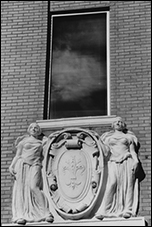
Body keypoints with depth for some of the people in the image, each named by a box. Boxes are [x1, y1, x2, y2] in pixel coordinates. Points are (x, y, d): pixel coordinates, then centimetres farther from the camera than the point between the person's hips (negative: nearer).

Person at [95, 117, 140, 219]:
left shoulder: (128, 137, 20)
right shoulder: (109, 137, 23)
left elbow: (133, 151, 12)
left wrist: (136, 160, -5)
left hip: (127, 161, 0)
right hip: (114, 163, 0)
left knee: (128, 184, -10)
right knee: (112, 184, -16)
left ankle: (128, 210, -12)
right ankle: (104, 211, -21)